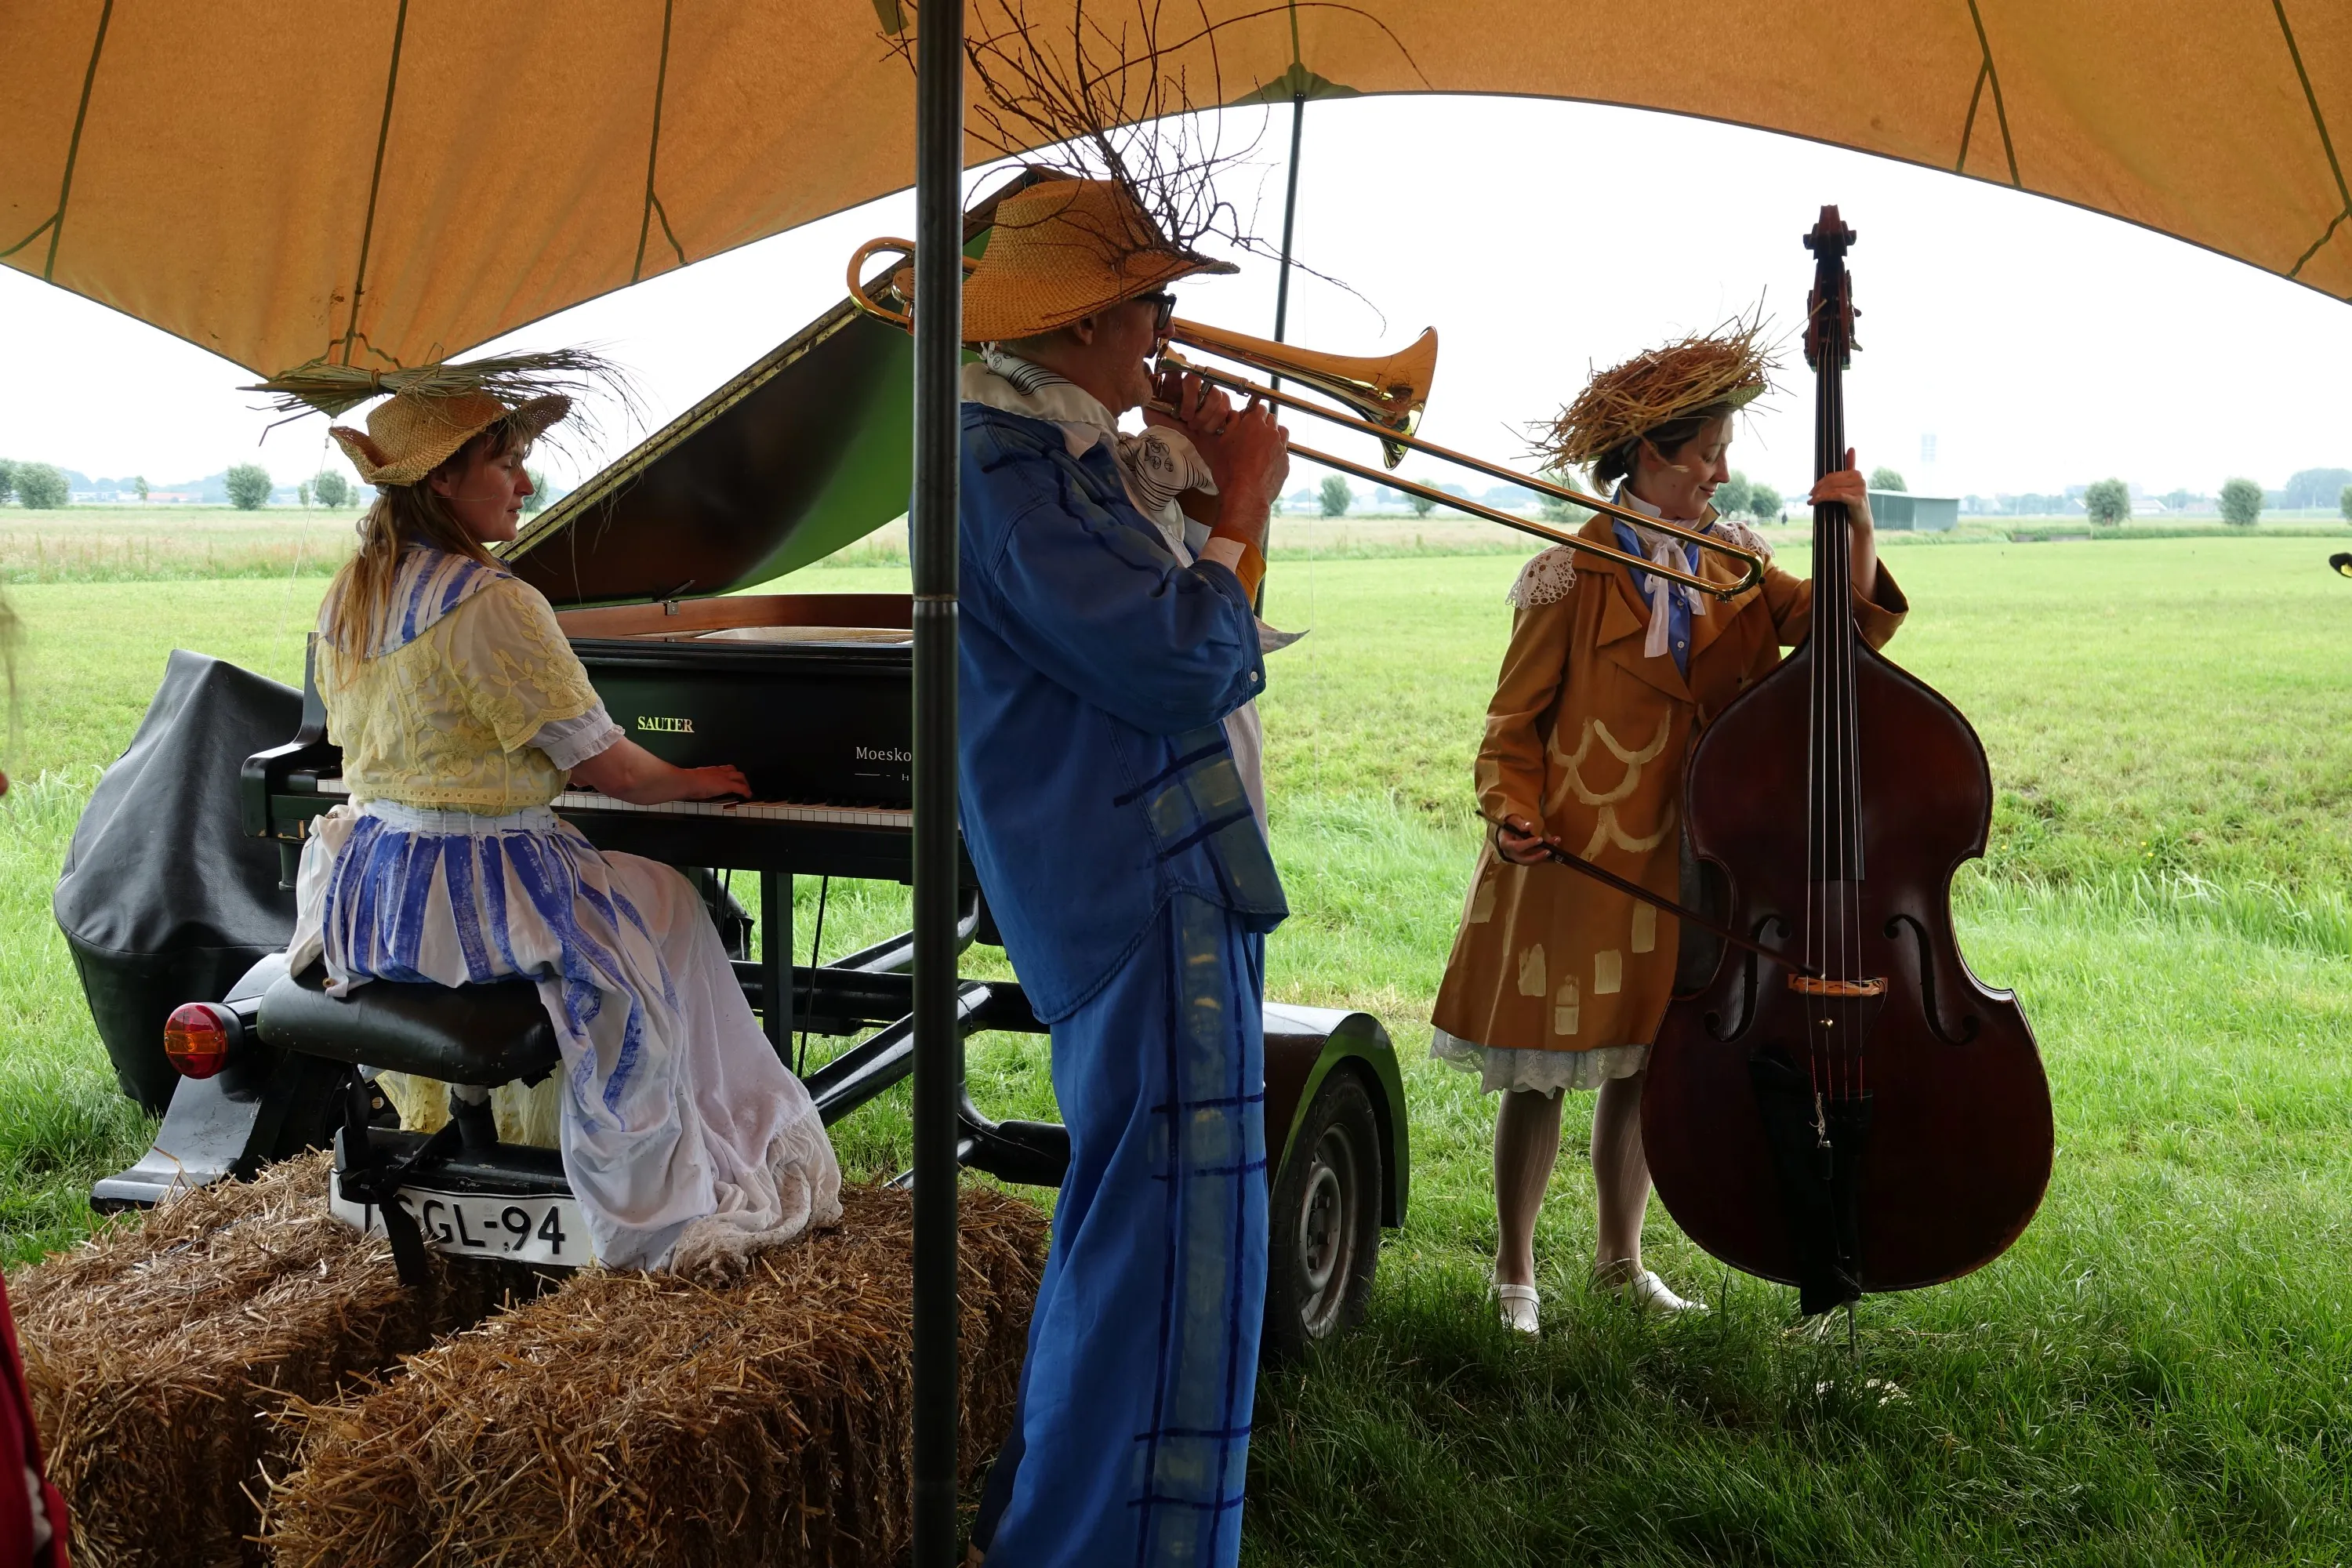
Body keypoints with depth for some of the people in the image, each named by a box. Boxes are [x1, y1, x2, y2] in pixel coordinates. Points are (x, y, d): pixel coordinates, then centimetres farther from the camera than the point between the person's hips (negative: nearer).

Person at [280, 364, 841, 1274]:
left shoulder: (350, 599, 7)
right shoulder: (494, 604, -19)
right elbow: (601, 763, -15)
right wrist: (692, 782, 5)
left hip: (368, 891, 8)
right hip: (472, 890, -8)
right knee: (667, 910, 16)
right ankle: (664, 1203, 23)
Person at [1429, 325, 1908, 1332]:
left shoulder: (1731, 561, 7)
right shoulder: (1573, 578, -8)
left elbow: (1836, 620, -4)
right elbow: (1515, 721, -4)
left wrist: (1856, 532, -20)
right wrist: (1513, 813, -21)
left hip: (1680, 863, 5)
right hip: (1575, 861, -5)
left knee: (1645, 1062, 14)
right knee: (1542, 1074, 2)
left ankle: (1620, 1259, 30)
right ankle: (1515, 1275, 17)